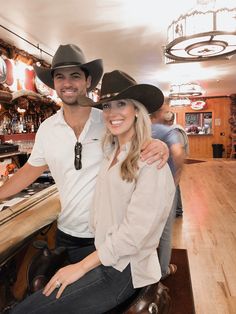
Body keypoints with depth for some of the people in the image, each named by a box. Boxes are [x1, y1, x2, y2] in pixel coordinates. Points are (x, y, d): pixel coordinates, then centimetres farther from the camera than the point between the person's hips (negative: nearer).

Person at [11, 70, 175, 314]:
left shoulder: (150, 161, -19)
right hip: (103, 254, 7)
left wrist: (81, 266, -15)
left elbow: (135, 231, -21)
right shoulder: (112, 152, 5)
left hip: (125, 270, -6)